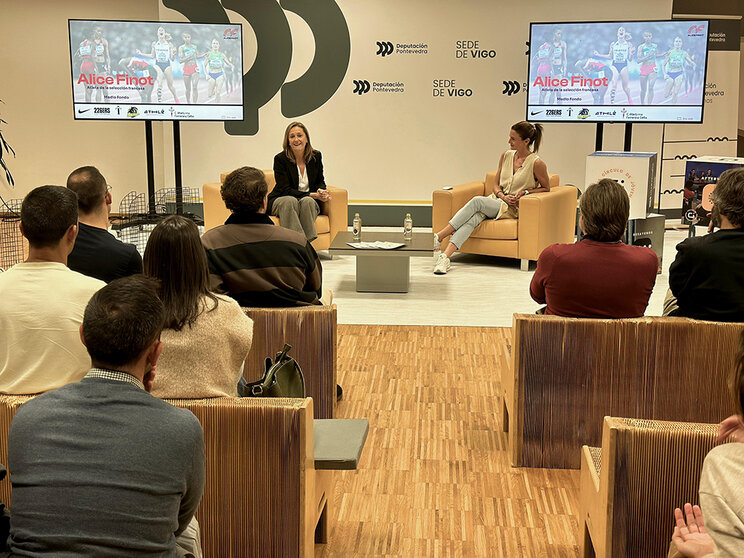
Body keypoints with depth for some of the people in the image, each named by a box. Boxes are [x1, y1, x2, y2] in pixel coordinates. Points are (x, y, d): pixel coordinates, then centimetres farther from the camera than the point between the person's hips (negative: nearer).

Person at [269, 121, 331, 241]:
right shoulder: (280, 159, -10)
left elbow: (320, 182, 14)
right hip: (281, 200, -2)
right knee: (290, 201, -36)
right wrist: (312, 195, -21)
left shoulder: (316, 156, 2)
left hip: (309, 201, 3)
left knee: (307, 201, -32)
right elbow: (284, 190, -14)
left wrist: (321, 192, -13)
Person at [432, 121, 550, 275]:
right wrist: (502, 195, -3)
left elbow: (546, 188, 7)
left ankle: (439, 237, -34)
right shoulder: (506, 156, 12)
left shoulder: (536, 163, -5)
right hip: (497, 201, 5)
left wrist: (525, 191, -8)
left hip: (513, 209, -5)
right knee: (474, 218, -30)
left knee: (477, 201, -31)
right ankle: (445, 257, -44)